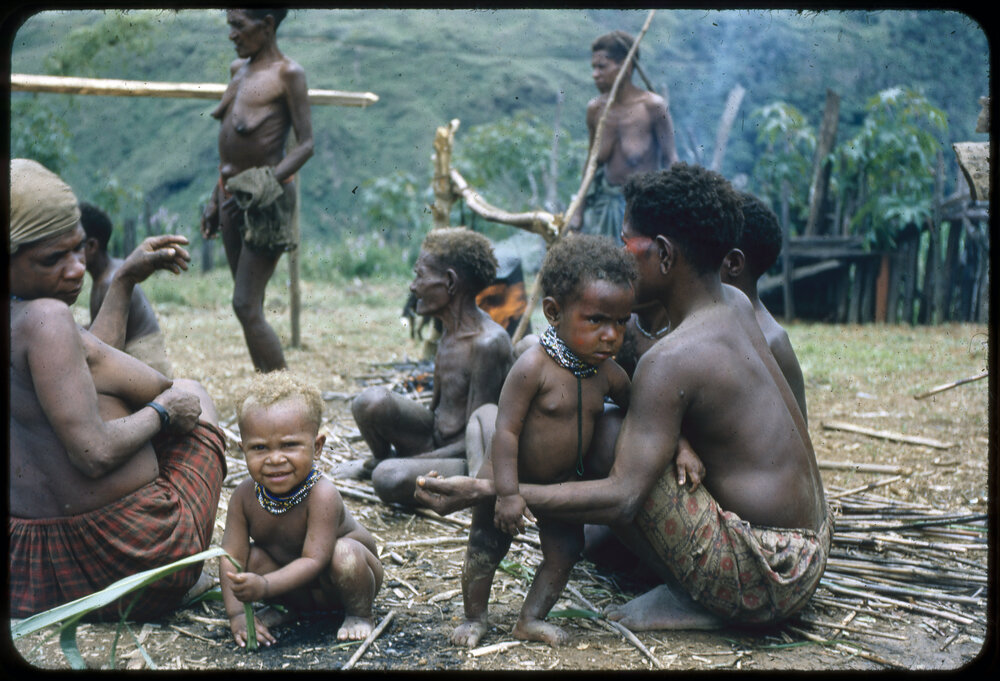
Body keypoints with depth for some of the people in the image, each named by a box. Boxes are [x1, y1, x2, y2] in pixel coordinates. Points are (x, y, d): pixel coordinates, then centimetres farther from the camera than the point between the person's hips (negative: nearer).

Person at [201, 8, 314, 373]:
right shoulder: (238, 69, 13)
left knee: (246, 305, -11)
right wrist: (216, 198, 18)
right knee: (249, 306, 9)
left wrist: (260, 187, -22)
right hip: (232, 194, 8)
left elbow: (306, 145, -14)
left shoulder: (287, 74, -10)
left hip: (266, 199, -8)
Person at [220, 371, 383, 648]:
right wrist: (237, 614, -29)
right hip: (299, 592, 5)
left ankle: (359, 614, -7)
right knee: (252, 558, -19)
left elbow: (313, 561, -36)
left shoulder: (322, 495, -32)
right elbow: (231, 557, -17)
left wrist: (264, 586, -48)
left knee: (344, 552, -34)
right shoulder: (245, 496, -17)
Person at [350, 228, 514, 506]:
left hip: (464, 460, -8)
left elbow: (473, 438, -21)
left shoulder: (488, 342, -23)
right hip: (436, 438, 8)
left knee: (389, 479, -33)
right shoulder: (451, 327, 5)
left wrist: (403, 461, -17)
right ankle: (382, 458, 13)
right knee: (371, 401, -18)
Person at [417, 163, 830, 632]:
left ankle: (688, 600, -4)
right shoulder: (735, 305, 5)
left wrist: (483, 492, -25)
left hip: (764, 582, -10)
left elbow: (621, 498, -26)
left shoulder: (672, 360, -22)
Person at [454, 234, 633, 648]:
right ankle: (474, 618, 24)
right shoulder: (534, 366, -29)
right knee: (485, 550, 3)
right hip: (512, 477, -5)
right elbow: (506, 429, -28)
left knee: (563, 552, 7)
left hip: (563, 482, 6)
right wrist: (507, 492, -30)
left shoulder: (606, 373, -9)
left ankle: (531, 619, 23)